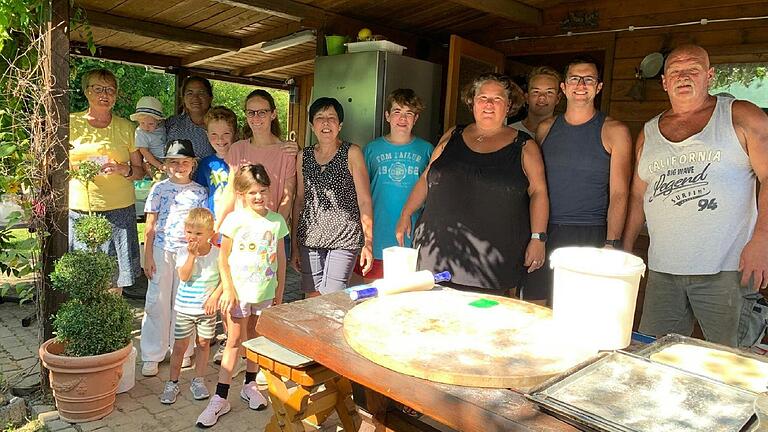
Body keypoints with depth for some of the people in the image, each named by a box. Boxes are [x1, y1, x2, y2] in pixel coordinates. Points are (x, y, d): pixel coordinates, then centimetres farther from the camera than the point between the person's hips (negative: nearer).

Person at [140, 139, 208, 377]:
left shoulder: (199, 192, 5)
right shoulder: (159, 188, 1)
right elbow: (150, 226, 1)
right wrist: (148, 257, -2)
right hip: (162, 250, -1)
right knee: (157, 302, 2)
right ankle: (152, 356, 14)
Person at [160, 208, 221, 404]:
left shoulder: (217, 254, -7)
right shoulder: (183, 252, -7)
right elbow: (184, 276, -19)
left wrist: (215, 296, -13)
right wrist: (192, 255, -26)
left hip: (207, 309, 0)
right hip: (184, 308, 0)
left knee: (203, 343, 11)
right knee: (179, 345, 5)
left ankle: (198, 381, 26)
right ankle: (172, 383, 19)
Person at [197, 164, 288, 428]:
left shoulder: (276, 221, 0)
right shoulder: (235, 220, -8)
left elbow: (280, 259, 6)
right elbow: (223, 258, -5)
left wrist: (280, 291, 8)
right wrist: (228, 288, -11)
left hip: (265, 291, 3)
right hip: (239, 291, -3)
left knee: (256, 338, 16)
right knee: (234, 341, 2)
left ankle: (250, 385, 34)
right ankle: (220, 398, 10)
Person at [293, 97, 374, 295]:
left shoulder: (351, 153, -2)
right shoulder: (304, 156, 9)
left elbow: (364, 200, -4)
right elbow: (300, 200, 14)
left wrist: (368, 243, -9)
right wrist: (294, 245, 13)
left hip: (344, 239, -4)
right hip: (309, 238, 4)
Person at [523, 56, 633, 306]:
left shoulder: (614, 131, 1)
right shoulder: (545, 128, 11)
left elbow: (619, 194, -3)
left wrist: (611, 244, -14)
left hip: (590, 237, -3)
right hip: (544, 233, 3)